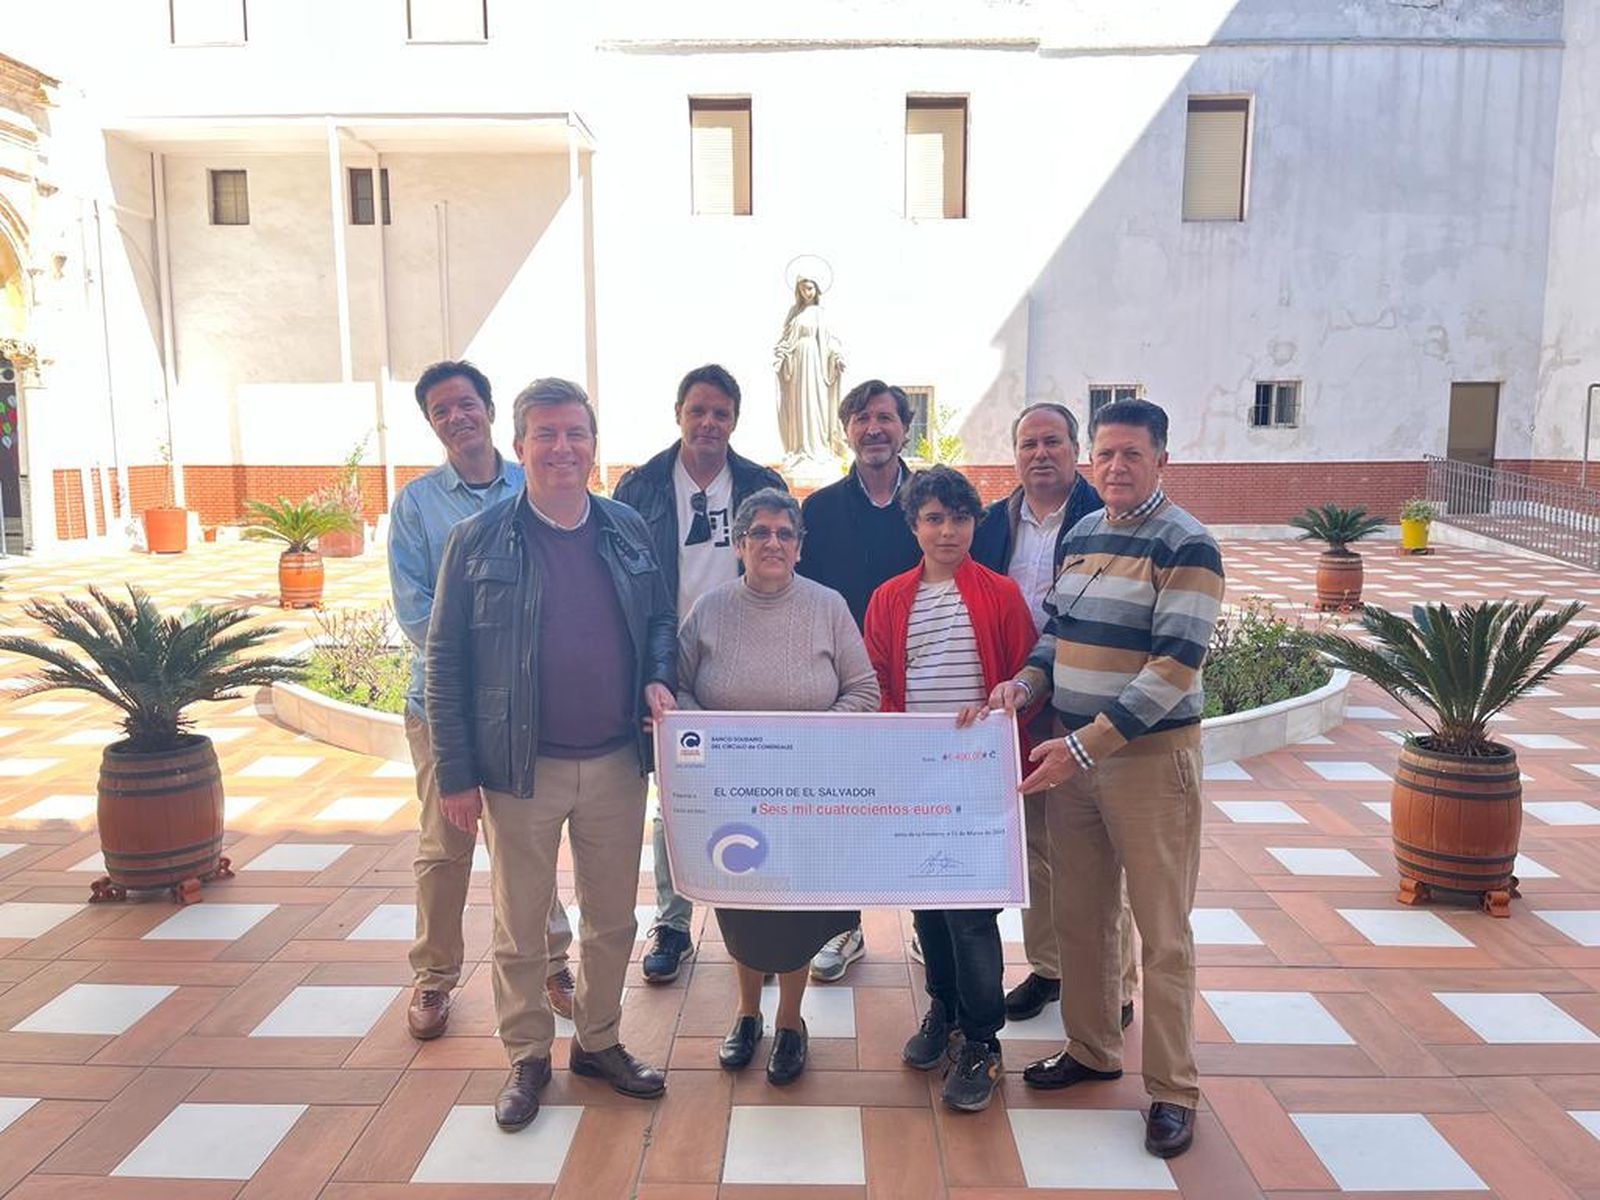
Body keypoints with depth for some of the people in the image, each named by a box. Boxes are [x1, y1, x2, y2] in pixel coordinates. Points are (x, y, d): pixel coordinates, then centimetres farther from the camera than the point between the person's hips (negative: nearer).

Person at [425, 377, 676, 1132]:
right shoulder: (478, 541, -7)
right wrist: (454, 773, -7)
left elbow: (660, 620, 13)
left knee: (612, 916, 16)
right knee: (519, 922, 13)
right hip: (521, 768, -3)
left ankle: (599, 1042, 37)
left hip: (617, 763, 3)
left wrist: (659, 679, -8)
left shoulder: (628, 530, 2)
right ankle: (527, 1057, 33)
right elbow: (445, 660, -5)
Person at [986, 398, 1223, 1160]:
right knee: (1079, 915, 16)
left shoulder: (1186, 546, -12)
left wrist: (1086, 744, -23)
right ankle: (1090, 1049, 34)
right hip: (1070, 753, 6)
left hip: (1150, 756, -6)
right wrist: (1024, 684, -5)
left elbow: (1175, 667, -19)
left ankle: (1171, 1089, 19)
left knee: (1162, 931, 5)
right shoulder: (1081, 534, 10)